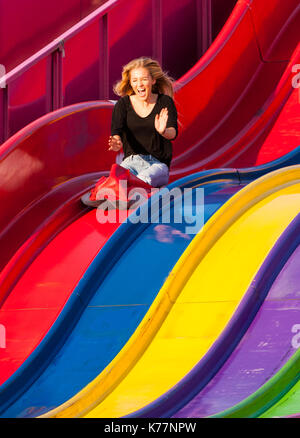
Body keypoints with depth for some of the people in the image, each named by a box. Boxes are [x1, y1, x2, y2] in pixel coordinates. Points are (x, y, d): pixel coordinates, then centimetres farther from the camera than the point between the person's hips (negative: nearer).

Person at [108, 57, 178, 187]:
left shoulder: (165, 102, 4)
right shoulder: (123, 104, 8)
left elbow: (173, 133, -11)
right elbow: (116, 130, -8)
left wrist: (163, 131, -37)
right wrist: (117, 143, -34)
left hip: (158, 163, -2)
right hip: (131, 160, 2)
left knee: (145, 178, -38)